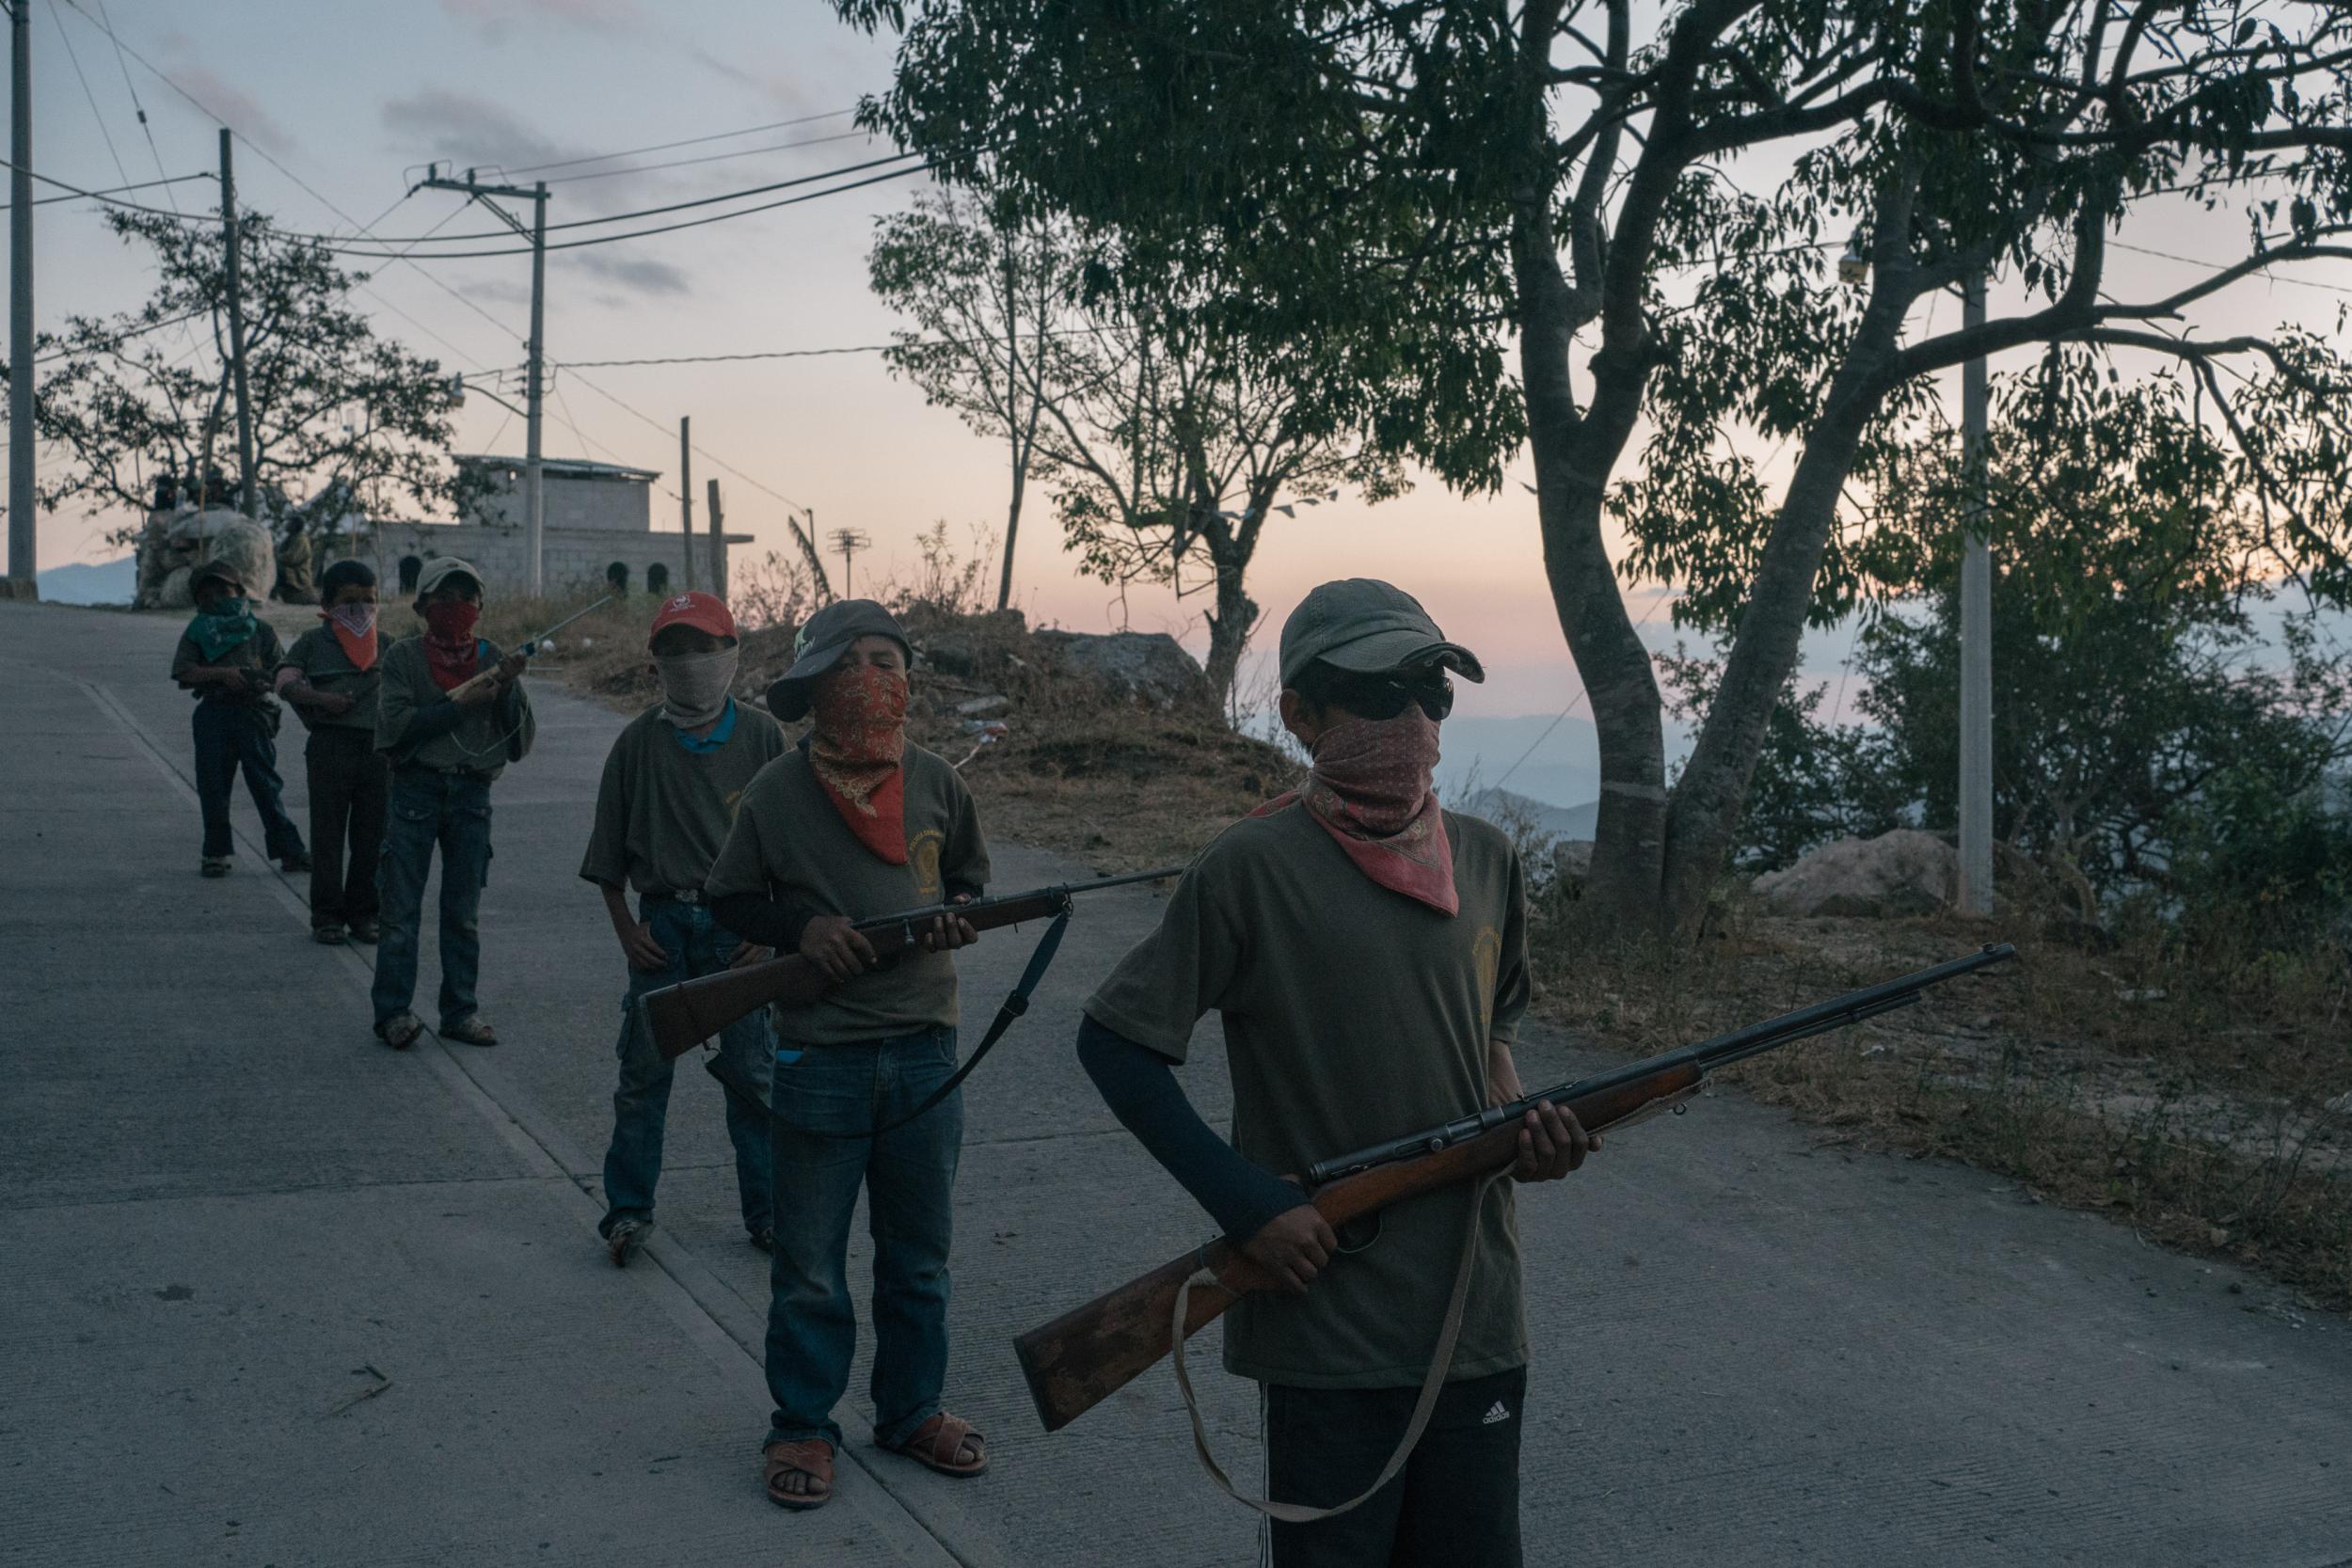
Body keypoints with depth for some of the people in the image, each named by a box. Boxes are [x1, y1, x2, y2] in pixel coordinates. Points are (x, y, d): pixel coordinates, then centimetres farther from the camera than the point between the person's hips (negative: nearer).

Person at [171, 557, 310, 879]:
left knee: (267, 783, -2)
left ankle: (289, 850, 1)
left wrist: (251, 680, -15)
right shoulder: (197, 633, 10)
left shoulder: (260, 630, 9)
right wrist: (223, 674, -15)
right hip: (213, 715, 2)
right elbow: (183, 671, -4)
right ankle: (216, 852, 15)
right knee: (213, 785, 4)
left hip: (253, 712, -2)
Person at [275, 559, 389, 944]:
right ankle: (327, 916, 8)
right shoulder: (313, 642, 3)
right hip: (330, 745, -3)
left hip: (378, 747, 3)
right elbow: (284, 681, -4)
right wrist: (321, 699, -18)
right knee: (327, 836, 2)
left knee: (371, 837, 7)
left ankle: (363, 913, 17)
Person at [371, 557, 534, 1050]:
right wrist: (460, 704, -15)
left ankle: (461, 1010, 16)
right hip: (416, 790, -2)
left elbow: (523, 741, 3)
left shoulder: (492, 659, 7)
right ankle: (393, 1012, 5)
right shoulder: (403, 657, 0)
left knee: (463, 913, 9)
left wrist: (508, 692, -12)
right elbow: (396, 726, -13)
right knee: (401, 910, -1)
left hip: (472, 792, 2)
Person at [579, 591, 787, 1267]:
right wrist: (626, 929, 2)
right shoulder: (639, 742, 2)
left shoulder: (762, 736, 0)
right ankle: (628, 1209, 16)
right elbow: (609, 851, 10)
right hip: (662, 921, 1)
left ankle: (767, 1211, 15)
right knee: (644, 1070, 4)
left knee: (751, 1071, 4)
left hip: (739, 924, -1)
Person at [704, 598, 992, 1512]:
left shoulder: (936, 782, 2)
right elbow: (728, 899, 4)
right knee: (809, 1267, 8)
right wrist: (798, 929, -14)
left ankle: (911, 1411, 33)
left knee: (919, 1258, 16)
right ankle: (802, 1427, 24)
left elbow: (969, 879, 16)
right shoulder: (779, 792, -7)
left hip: (924, 1052, 3)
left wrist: (959, 916, -6)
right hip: (819, 1058, -3)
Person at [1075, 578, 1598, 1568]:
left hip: (1479, 1319, 5)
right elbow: (1113, 1041, -8)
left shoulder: (1487, 860, 6)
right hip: (1326, 1328, -5)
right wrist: (1244, 1202, -14)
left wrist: (1519, 1123, 0)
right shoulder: (1254, 869, -12)